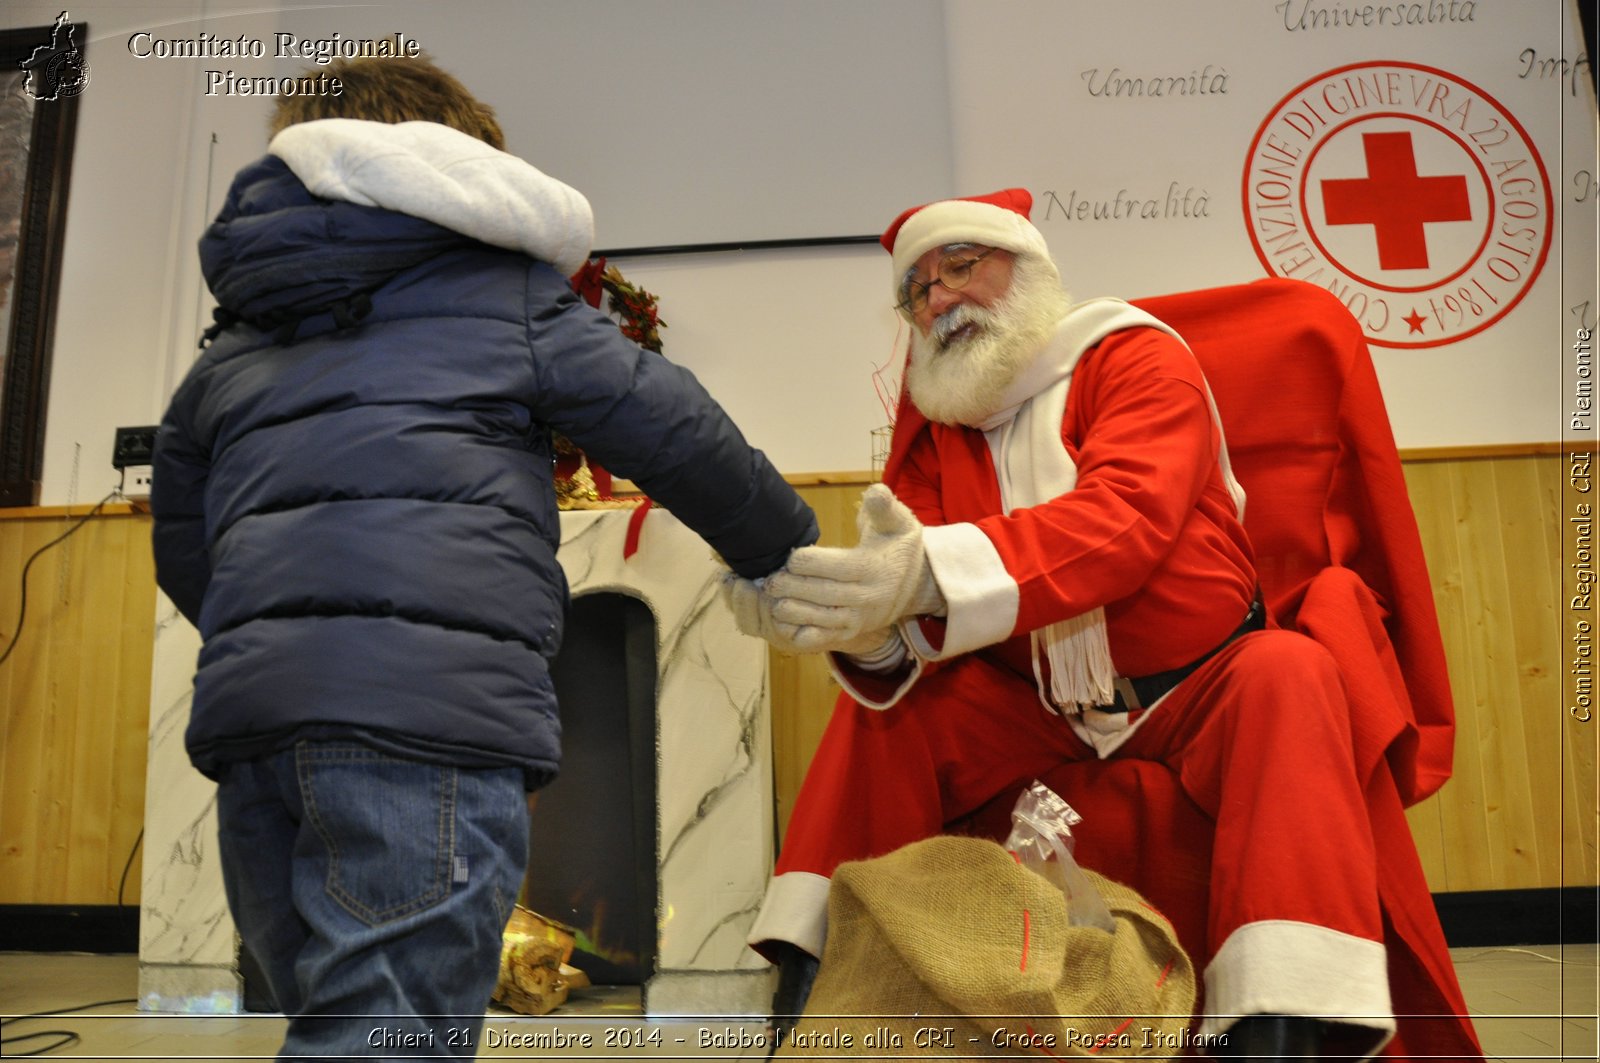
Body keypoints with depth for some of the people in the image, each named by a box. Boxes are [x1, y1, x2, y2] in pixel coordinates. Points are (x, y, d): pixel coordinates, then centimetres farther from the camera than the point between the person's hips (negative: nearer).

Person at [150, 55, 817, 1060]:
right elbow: (673, 430, 7)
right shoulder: (507, 291, 10)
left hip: (244, 707, 7)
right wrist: (789, 553, 19)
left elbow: (184, 557, 28)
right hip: (435, 707, -6)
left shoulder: (229, 351, 26)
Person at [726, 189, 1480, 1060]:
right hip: (1035, 711, 4)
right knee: (882, 705, -15)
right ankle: (814, 983, -12)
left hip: (1198, 691, -3)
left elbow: (1126, 516, -28)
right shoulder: (933, 435, 5)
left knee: (1287, 674, -32)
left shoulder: (1135, 358, -7)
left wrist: (932, 575, -44)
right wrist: (870, 629, -34)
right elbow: (918, 619, -7)